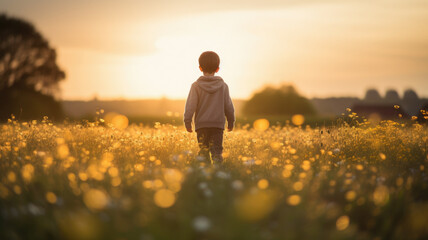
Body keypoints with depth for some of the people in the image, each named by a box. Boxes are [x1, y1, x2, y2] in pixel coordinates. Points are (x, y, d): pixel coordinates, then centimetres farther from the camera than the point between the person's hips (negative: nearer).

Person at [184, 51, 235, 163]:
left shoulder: (196, 86, -2)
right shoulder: (223, 86, 5)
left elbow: (191, 105, -8)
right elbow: (228, 106, 10)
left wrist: (187, 121, -4)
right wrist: (231, 122, 20)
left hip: (201, 124, -1)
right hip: (218, 124, 1)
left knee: (203, 150, 3)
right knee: (217, 150, 3)